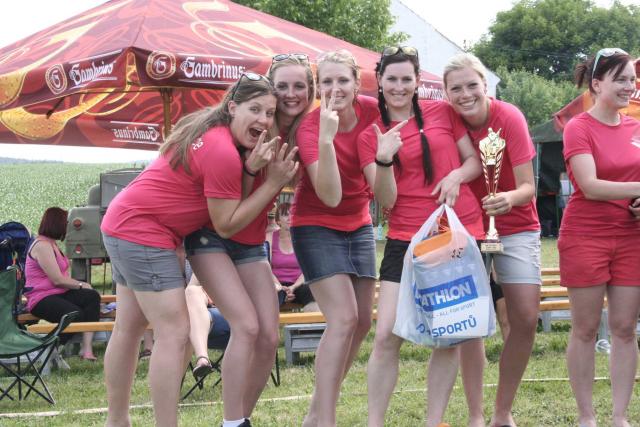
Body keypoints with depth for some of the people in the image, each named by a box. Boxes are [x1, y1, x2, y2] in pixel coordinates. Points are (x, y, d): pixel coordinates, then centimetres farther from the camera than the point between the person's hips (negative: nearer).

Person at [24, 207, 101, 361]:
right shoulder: (42, 245, -12)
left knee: (92, 296, -17)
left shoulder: (51, 244, 21)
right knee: (75, 314, -33)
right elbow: (57, 280, -17)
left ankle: (87, 347, -27)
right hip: (41, 299, -9)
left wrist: (79, 284, -5)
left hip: (58, 294, 9)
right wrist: (81, 285, -4)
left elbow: (63, 277, 12)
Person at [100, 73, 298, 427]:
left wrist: (248, 168, -12)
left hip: (124, 225, 11)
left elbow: (222, 192, 5)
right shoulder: (223, 152, -22)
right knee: (174, 332, -10)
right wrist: (273, 182, -15)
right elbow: (226, 225, -15)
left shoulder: (211, 130, 6)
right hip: (144, 232, -11)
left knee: (129, 328, 17)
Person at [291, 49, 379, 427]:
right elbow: (331, 196, -33)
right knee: (344, 318, -18)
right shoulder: (310, 127, -23)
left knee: (363, 321, 7)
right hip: (317, 226, -6)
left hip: (358, 224, 6)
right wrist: (326, 137, -41)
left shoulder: (371, 110, -10)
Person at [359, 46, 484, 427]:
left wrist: (457, 175, -11)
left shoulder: (443, 113, 5)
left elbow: (476, 161, 11)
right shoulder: (371, 135, 4)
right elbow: (387, 200, -2)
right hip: (406, 239, 0)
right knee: (387, 335, -8)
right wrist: (384, 159, -20)